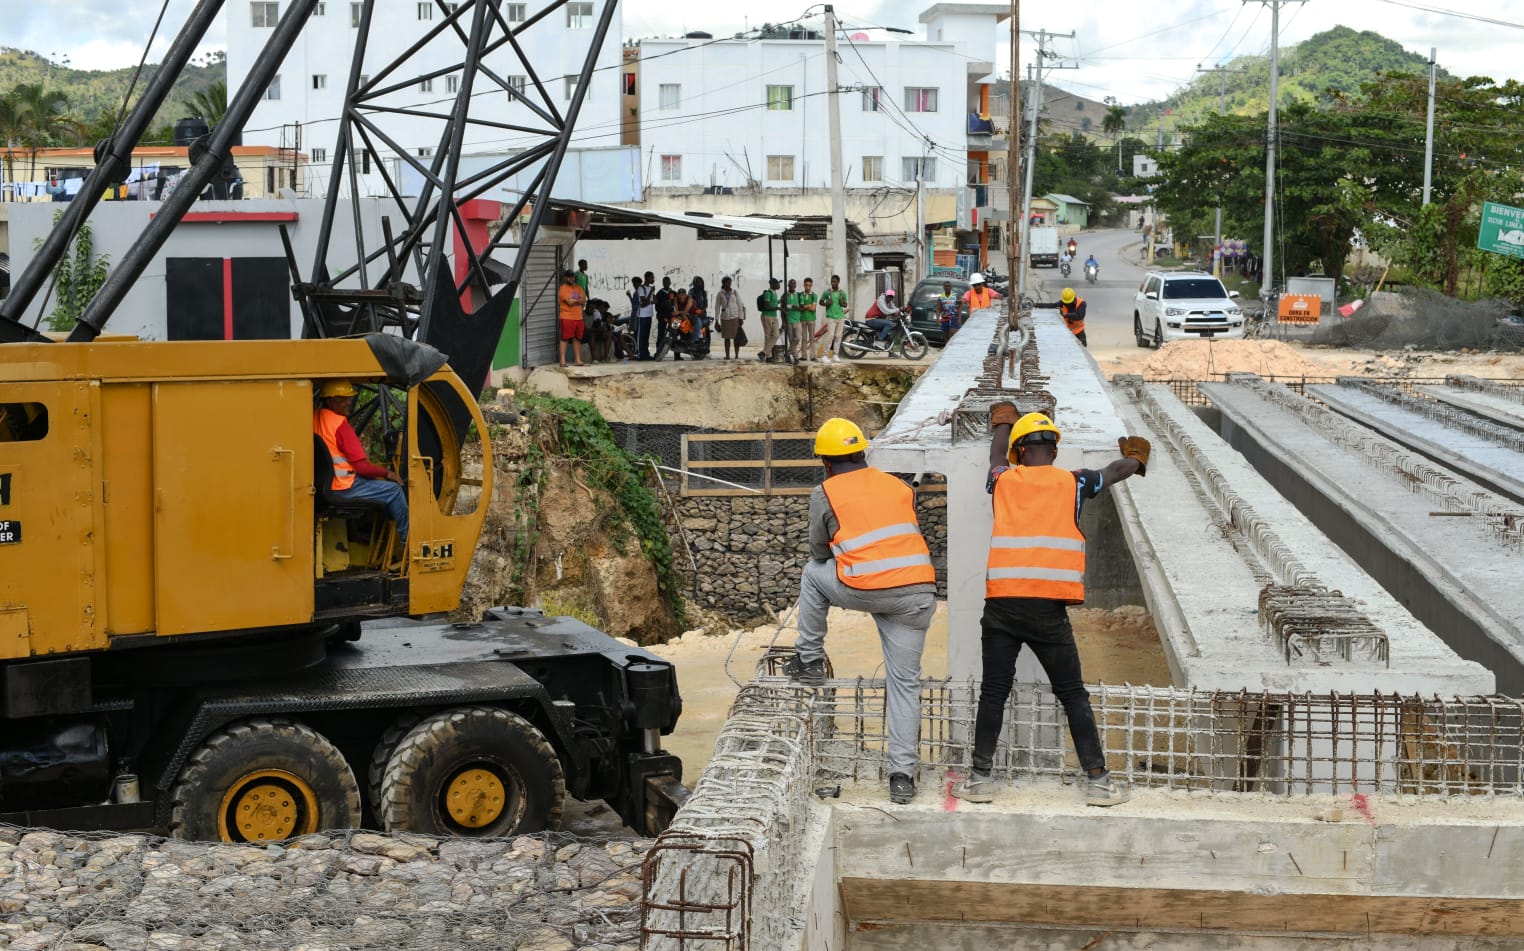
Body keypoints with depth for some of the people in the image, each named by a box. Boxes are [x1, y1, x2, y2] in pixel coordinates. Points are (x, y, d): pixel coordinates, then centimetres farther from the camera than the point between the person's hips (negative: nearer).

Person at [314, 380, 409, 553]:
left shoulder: (315, 418, 3)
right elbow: (362, 466, -18)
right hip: (344, 487, -9)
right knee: (394, 490, 1)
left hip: (324, 484, 9)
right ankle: (405, 541, 10)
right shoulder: (340, 424, -20)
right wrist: (387, 472, -3)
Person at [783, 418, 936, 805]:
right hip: (918, 593, 4)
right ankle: (902, 776, 7)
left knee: (813, 573, 27)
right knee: (905, 682, 9)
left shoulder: (824, 494, 8)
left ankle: (809, 661, 29)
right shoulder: (900, 487, 20)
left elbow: (820, 552, 14)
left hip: (864, 591, -3)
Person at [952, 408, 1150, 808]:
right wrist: (1136, 458, 53)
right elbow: (1117, 469, 29)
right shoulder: (1073, 483, 8)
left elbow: (997, 453, 36)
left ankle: (980, 777, 8)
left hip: (1002, 603, 1)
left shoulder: (1004, 480, 10)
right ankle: (1098, 779, 7)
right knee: (1073, 695, 6)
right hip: (1049, 608, -1)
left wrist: (1002, 422, 58)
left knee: (993, 693, 7)